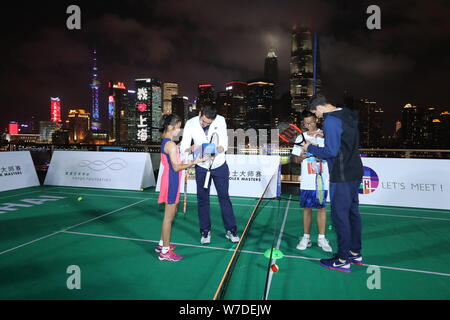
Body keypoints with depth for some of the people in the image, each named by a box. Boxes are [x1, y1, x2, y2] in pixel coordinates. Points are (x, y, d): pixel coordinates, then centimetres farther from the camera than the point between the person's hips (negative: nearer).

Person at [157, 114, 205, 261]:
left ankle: (162, 244, 32)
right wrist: (193, 162, -18)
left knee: (171, 212, 20)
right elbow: (176, 167, -20)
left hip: (169, 179, 10)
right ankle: (165, 252, 10)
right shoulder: (171, 144, -19)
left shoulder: (165, 141, 11)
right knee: (169, 216, -1)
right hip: (171, 181, -10)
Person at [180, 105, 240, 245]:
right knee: (203, 199, 7)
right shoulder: (190, 124, -15)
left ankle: (231, 230, 18)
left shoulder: (220, 120, -15)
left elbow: (224, 144, -17)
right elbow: (184, 145, -19)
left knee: (224, 197, 6)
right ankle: (205, 232, 21)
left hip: (220, 166, 0)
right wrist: (190, 149, -41)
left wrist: (219, 149, -40)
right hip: (201, 167, 1)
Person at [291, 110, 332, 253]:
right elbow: (295, 159, 10)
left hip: (322, 179, -1)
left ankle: (321, 238, 19)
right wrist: (301, 157, -12)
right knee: (307, 208, 7)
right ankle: (306, 238, 19)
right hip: (306, 181, 2)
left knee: (321, 208, 6)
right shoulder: (301, 138, 8)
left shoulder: (325, 135, 1)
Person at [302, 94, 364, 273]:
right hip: (355, 171, 10)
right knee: (352, 212, 16)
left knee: (340, 215, -1)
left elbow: (331, 152, -21)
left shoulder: (330, 120, -17)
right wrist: (324, 136, 16)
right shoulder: (348, 115, 12)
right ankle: (355, 253, 29)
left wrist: (310, 148, -8)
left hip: (342, 176, -9)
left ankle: (343, 260, 9)